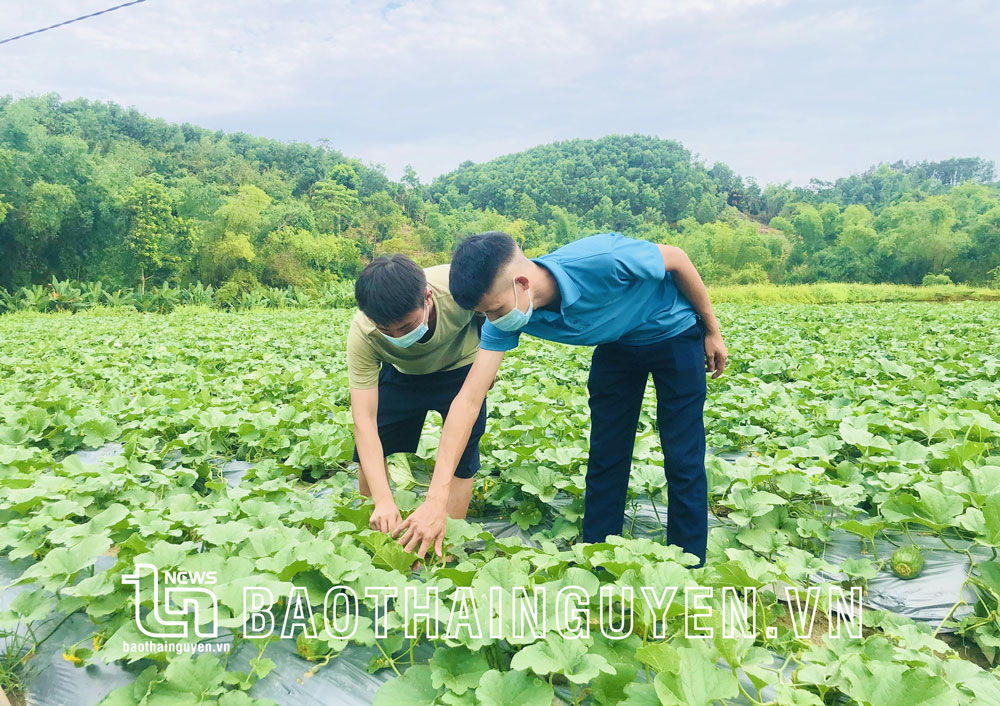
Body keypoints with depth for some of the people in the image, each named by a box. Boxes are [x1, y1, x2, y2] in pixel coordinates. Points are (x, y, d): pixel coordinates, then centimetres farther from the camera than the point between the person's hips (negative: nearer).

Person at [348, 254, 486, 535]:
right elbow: (364, 419, -37)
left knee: (461, 459, -10)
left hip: (461, 369, -1)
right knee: (370, 453, -2)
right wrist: (383, 499, -45)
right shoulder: (363, 334, -36)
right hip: (402, 374, 1)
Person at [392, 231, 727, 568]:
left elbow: (676, 258, -20)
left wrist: (712, 331, -7)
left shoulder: (602, 260, -40)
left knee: (683, 460, -4)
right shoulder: (505, 321, -25)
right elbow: (469, 400, -28)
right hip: (617, 343, 4)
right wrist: (435, 499, -34)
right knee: (605, 458, 5)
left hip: (674, 334, -4)